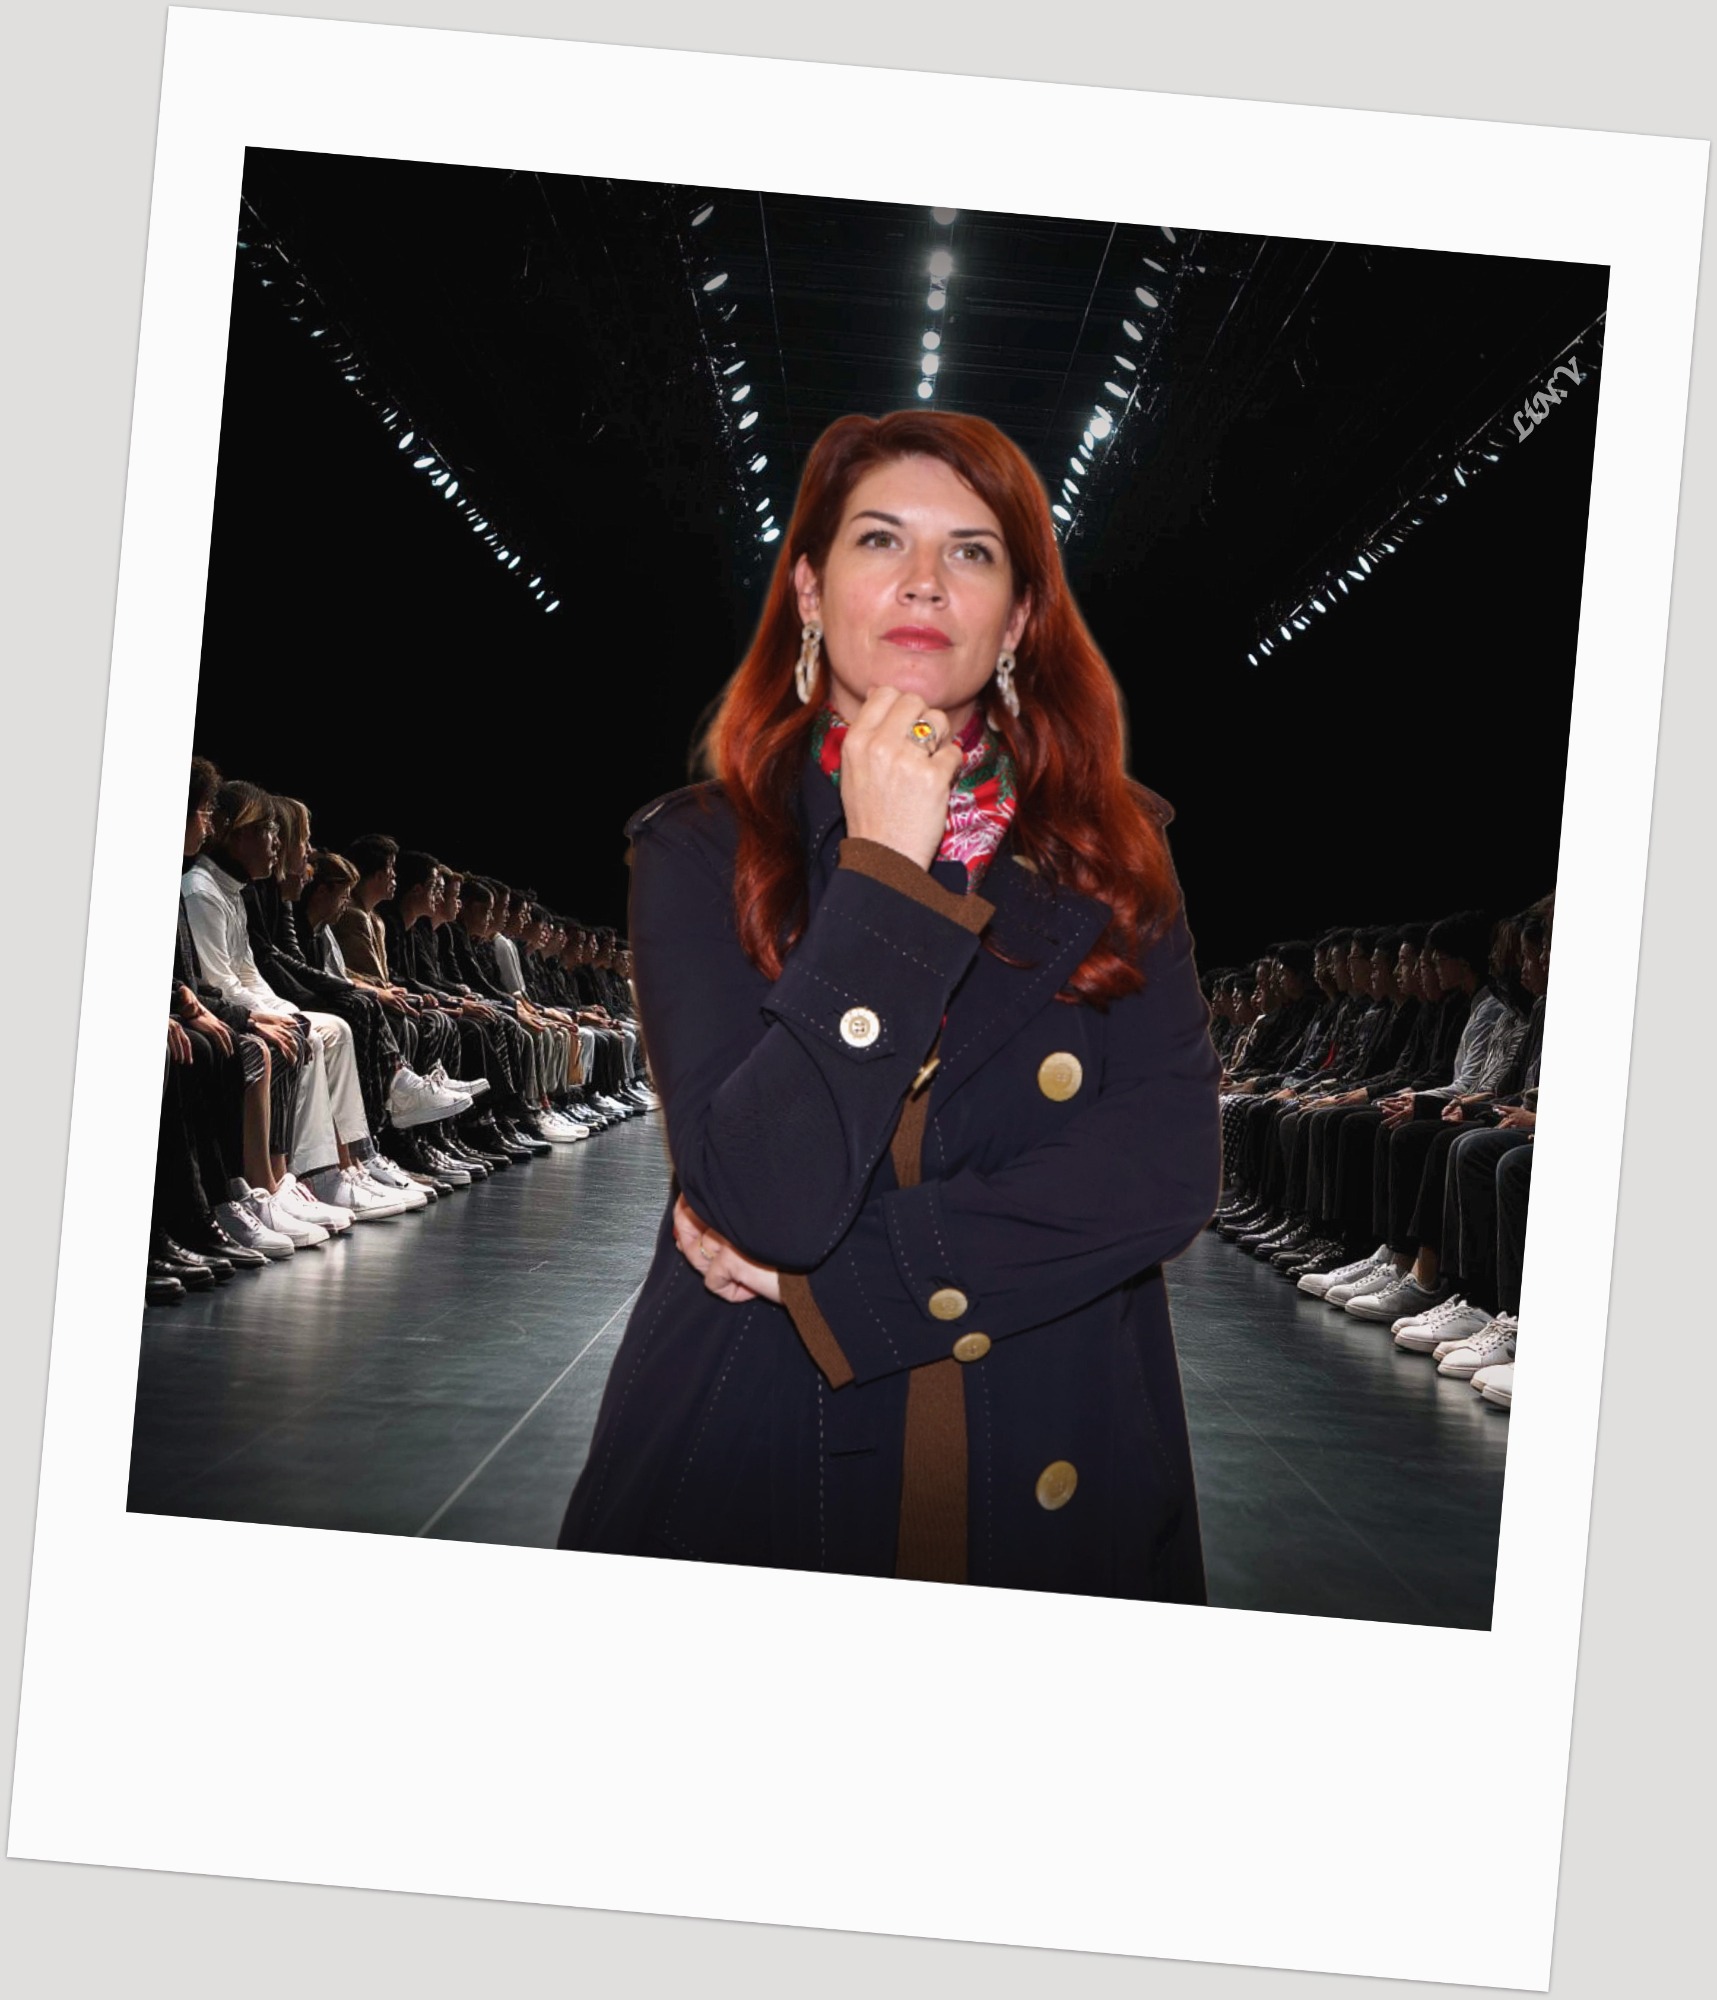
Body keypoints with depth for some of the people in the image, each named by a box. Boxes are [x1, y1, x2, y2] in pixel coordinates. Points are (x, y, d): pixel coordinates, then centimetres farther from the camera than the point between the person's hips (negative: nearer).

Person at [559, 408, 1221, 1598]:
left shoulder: (1112, 851, 2)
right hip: (756, 1487, -1)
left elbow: (1169, 1173, -10)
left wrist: (832, 1275, -14)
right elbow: (767, 1198, -17)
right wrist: (884, 868, -17)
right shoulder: (706, 852, -3)